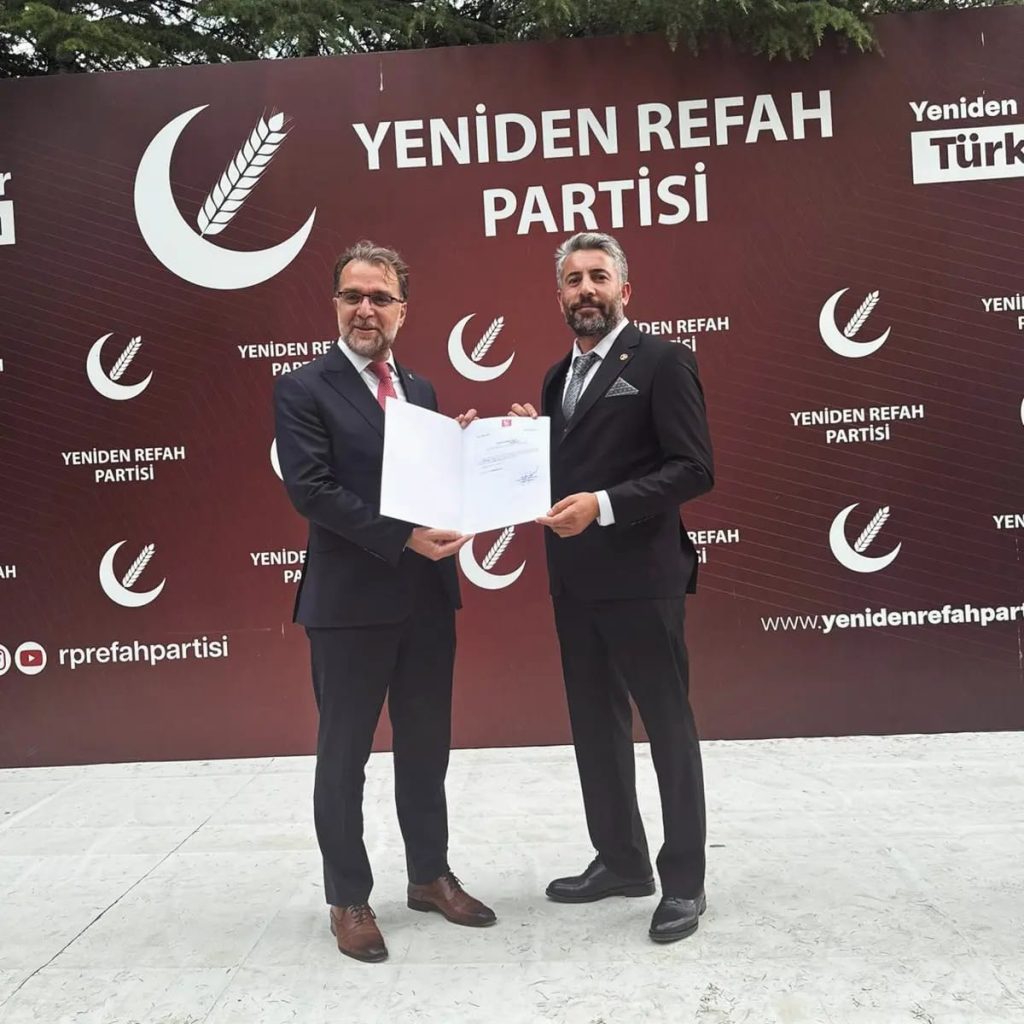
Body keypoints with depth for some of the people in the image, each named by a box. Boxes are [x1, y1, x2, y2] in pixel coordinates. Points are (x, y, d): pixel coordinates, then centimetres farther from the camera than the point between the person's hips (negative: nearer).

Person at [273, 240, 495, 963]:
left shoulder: (420, 390, 12)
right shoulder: (303, 389, -6)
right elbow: (311, 490, -17)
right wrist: (403, 538, -23)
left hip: (428, 596, 6)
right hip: (350, 602, -6)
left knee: (426, 746, 17)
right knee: (344, 756, 9)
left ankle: (431, 875, 34)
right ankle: (349, 898, 26)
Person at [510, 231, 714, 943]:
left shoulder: (661, 361, -7)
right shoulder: (559, 377, 16)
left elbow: (694, 469, -14)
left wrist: (605, 504, -24)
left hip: (641, 577, -7)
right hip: (575, 581, 8)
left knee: (668, 727, 5)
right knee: (596, 727, 16)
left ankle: (684, 881, 19)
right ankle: (621, 861, 32)